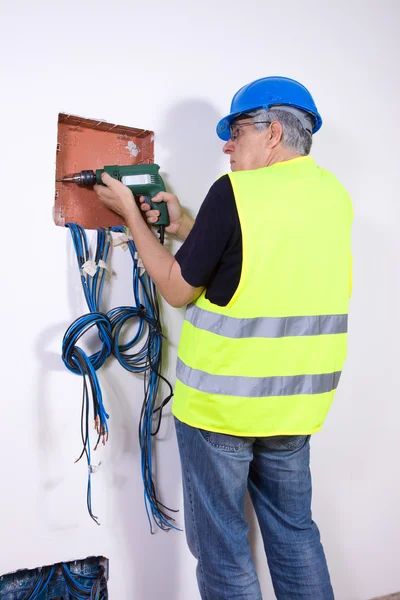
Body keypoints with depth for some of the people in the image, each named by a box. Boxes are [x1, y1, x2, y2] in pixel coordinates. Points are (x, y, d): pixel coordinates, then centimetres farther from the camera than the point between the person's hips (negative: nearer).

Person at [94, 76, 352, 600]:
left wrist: (131, 214, 2)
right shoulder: (334, 195, 4)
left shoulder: (235, 191, -15)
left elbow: (178, 290, -8)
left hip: (220, 401, -6)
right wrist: (183, 226, 13)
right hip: (298, 401, 6)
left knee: (221, 545, 13)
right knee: (295, 531, 22)